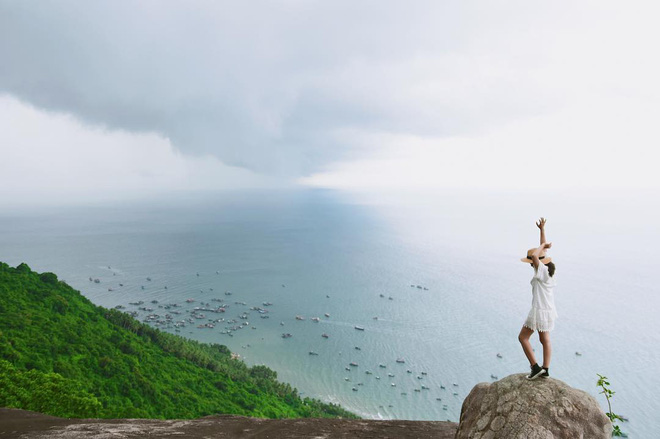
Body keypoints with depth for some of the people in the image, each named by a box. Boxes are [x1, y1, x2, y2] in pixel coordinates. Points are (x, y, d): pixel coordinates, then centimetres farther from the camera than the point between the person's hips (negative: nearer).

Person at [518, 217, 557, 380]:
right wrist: (542, 229, 16)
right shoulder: (548, 268, 3)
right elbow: (542, 250, 14)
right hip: (549, 310, 9)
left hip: (539, 310, -9)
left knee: (523, 337, 3)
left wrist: (544, 245, -19)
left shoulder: (542, 271, -20)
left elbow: (535, 255, -38)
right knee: (545, 340, 16)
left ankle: (536, 367, 2)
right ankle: (545, 370, 19)